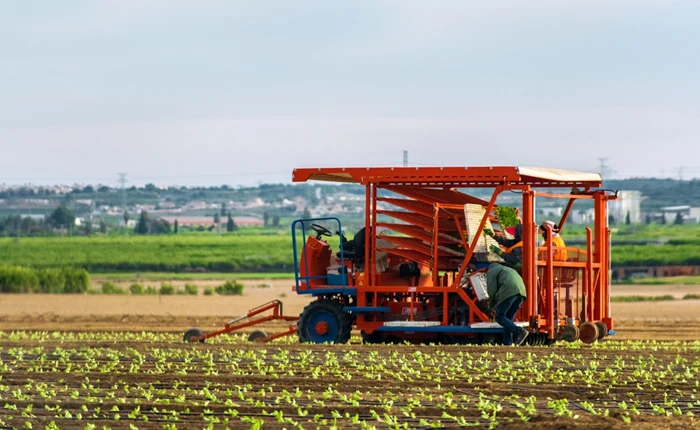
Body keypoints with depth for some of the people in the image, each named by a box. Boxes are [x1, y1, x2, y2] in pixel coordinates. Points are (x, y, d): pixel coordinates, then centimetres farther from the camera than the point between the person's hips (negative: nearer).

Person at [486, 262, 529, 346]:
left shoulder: (491, 271, 17)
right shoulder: (508, 270, 40)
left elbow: (492, 290, 3)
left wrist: (491, 304, 21)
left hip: (509, 292, -7)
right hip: (521, 292, 7)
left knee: (499, 317, -3)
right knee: (508, 318, 15)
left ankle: (519, 332, -22)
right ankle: (507, 344, 7)